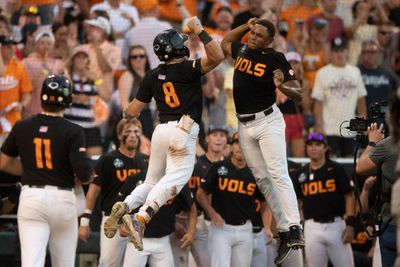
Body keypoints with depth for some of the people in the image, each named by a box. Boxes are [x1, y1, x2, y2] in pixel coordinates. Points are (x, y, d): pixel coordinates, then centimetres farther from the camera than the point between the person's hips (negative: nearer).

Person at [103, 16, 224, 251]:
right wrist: (200, 31, -9)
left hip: (161, 130, 6)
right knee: (174, 180, -17)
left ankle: (124, 207, -9)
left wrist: (125, 110, 37)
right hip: (184, 131, -6)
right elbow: (218, 56, -16)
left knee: (152, 181, 17)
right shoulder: (187, 69, -4)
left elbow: (132, 111, 13)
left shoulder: (153, 76, 10)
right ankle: (141, 218, -38)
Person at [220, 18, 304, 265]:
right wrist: (246, 25, 15)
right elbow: (225, 42, 31)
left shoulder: (277, 60, -11)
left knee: (277, 173, -20)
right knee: (262, 178, 5)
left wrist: (282, 87, -35)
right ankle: (284, 231, 8)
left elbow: (299, 94, -12)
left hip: (268, 121, -7)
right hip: (244, 126, 7)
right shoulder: (242, 50, 8)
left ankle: (295, 229, -30)